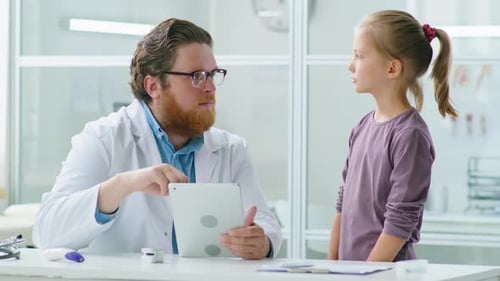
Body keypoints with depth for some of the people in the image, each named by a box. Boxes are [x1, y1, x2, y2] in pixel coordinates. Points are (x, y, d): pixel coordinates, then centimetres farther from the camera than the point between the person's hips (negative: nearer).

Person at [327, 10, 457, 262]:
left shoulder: (410, 135, -11)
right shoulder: (363, 127, 10)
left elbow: (400, 222, -13)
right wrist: (332, 265, 11)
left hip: (388, 268, -6)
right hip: (348, 269, 6)